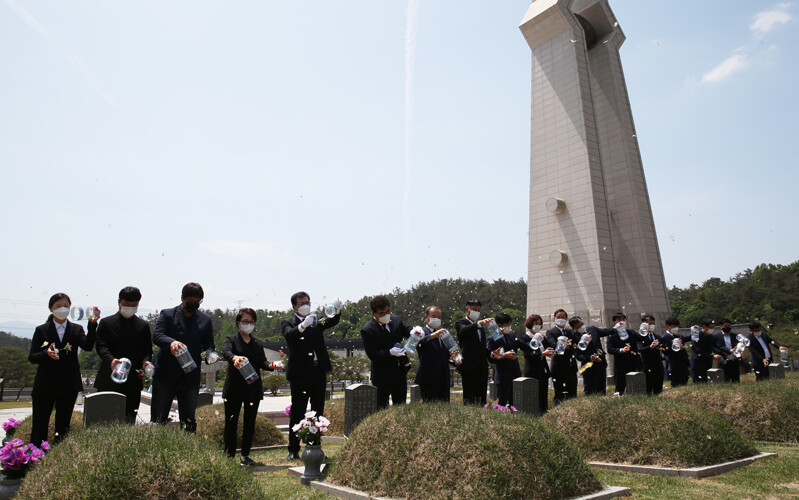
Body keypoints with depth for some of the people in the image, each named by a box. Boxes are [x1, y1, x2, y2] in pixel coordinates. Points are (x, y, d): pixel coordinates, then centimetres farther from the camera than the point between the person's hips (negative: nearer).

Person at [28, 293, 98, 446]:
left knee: (63, 427, 9)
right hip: (45, 385, -1)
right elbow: (32, 357, -1)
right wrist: (46, 354, -22)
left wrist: (92, 325, -26)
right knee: (39, 426, 1)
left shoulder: (76, 329, 6)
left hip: (69, 386, 1)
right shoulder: (41, 330, 3)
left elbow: (88, 346, -12)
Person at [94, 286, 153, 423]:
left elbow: (147, 350, 11)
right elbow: (101, 346, -5)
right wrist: (111, 360, -25)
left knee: (129, 421, 4)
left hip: (133, 382, 2)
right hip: (109, 381, -2)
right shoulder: (106, 323, 7)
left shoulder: (143, 326, 14)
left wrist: (145, 362, -11)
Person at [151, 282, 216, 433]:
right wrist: (171, 342, -31)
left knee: (189, 420, 9)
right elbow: (156, 336, -10)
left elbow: (209, 344, 10)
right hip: (166, 375, -2)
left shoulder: (205, 320, 12)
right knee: (158, 419, 2)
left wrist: (209, 354, -14)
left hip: (191, 377, 2)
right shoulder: (167, 314, 4)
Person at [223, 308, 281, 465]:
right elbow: (226, 352, -18)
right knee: (231, 422, 2)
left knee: (250, 423, 7)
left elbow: (262, 361, 6)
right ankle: (229, 455, 13)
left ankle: (245, 455, 17)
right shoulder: (231, 339, 3)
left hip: (253, 388, 4)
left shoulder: (258, 344, 17)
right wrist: (235, 358, -42)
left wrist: (270, 365, -18)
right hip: (234, 387, -4)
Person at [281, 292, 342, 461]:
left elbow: (332, 322, -5)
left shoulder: (317, 320, 13)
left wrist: (337, 310, -25)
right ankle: (293, 450, 11)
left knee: (318, 411, 10)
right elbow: (289, 334, -18)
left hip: (319, 372, 4)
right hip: (300, 373, -4)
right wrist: (302, 325, -36)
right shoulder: (288, 323, 4)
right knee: (298, 412, 2)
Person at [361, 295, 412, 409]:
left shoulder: (396, 319, 2)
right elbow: (372, 355, -19)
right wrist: (390, 352, -34)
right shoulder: (367, 330, -16)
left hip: (400, 373, 6)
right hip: (382, 377, -5)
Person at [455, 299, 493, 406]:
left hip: (482, 366, 7)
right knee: (470, 398, -7)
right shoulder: (460, 323, 1)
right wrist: (479, 323, -40)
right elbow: (463, 330, -24)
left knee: (481, 397, 6)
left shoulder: (481, 326, 23)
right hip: (469, 366, -7)